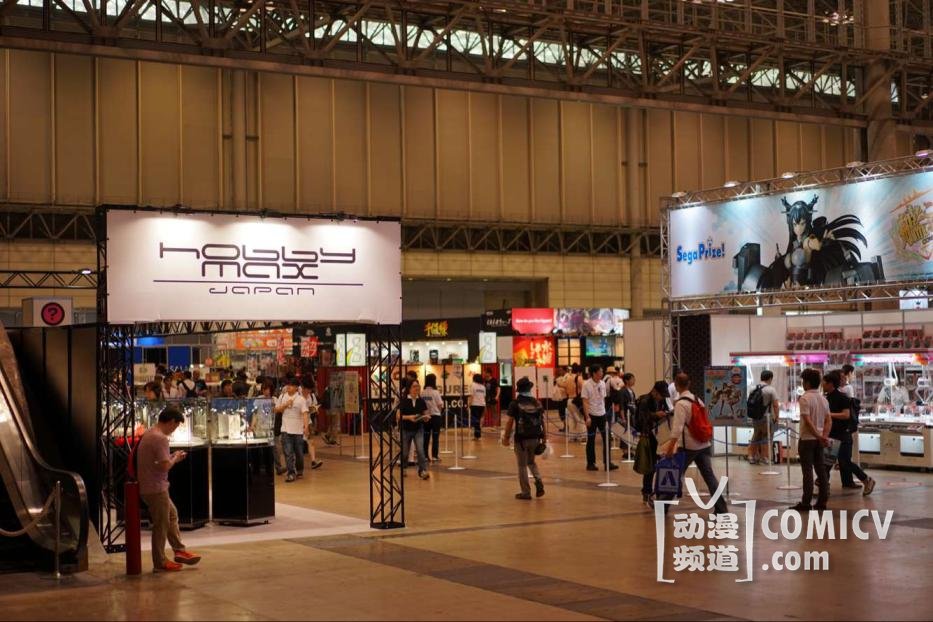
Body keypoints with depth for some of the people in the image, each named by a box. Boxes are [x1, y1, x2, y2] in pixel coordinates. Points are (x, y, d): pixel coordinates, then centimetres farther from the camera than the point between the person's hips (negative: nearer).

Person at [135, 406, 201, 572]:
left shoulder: (149, 434, 10)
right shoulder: (160, 438, -20)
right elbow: (165, 466, -26)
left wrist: (173, 457, 11)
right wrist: (175, 458, -7)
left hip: (148, 487, 10)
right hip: (156, 489, -10)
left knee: (172, 515, 21)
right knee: (161, 525, 1)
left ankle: (180, 551, 24)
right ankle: (160, 563, 9)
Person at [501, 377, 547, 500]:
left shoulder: (515, 404, -9)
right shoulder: (537, 403, 2)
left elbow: (509, 422, -10)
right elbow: (542, 420, 2)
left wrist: (506, 437, -2)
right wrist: (544, 437, 9)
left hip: (521, 439, -4)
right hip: (535, 438, 4)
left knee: (522, 465, 7)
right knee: (531, 462, 23)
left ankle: (526, 492, 10)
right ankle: (539, 481, 1)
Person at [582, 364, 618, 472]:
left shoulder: (602, 384, 4)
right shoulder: (587, 385, -12)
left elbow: (603, 399, 12)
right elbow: (585, 402, -12)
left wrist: (604, 412, 9)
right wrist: (587, 417, -17)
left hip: (602, 414, 5)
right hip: (591, 415, -5)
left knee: (606, 438, 2)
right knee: (591, 440, 4)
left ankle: (607, 463, 7)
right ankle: (590, 463, 14)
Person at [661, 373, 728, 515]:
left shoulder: (680, 404, -13)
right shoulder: (697, 400, 9)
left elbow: (677, 427, -21)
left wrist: (671, 446, -22)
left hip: (688, 446, -6)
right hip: (704, 444, 6)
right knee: (709, 475, 2)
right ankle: (721, 508, -5)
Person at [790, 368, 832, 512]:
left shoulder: (805, 399, -14)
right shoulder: (823, 399, 10)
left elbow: (807, 421, -21)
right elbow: (829, 421, 5)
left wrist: (819, 437, -18)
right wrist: (824, 436, -4)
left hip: (807, 439, -7)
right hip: (819, 439, 7)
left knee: (807, 471, -5)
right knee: (821, 470, 9)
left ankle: (805, 503, -3)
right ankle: (822, 501, 10)